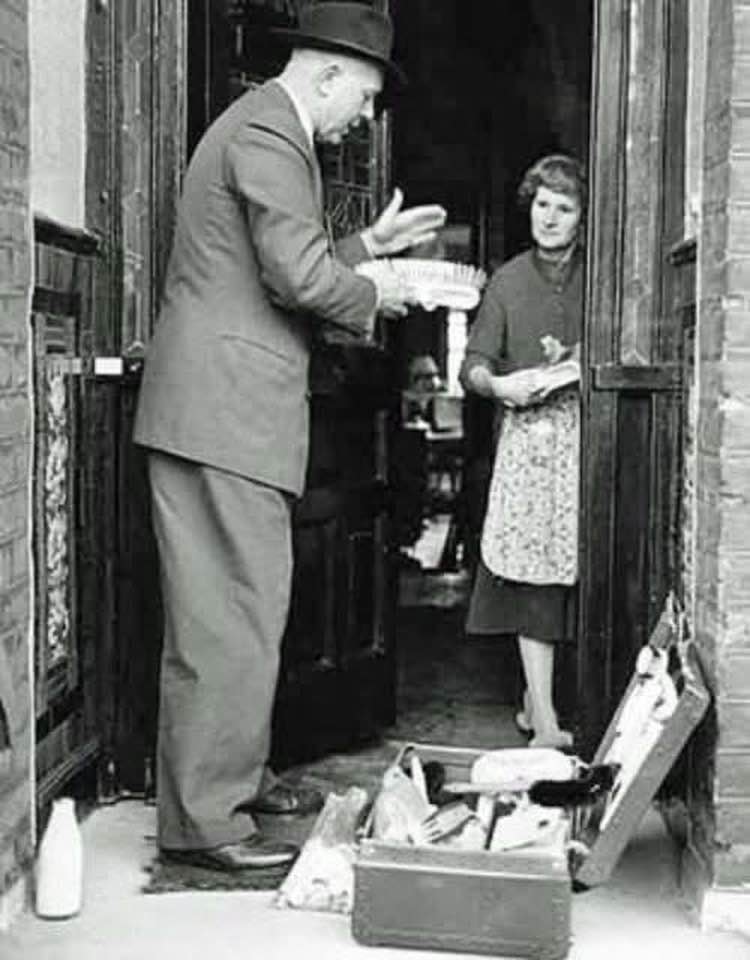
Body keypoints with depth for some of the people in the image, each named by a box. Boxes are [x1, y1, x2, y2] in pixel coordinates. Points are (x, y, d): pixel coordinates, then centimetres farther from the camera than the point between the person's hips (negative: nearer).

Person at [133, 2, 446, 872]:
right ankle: (201, 821, -2)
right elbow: (299, 277, -20)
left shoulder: (264, 127, 23)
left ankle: (237, 774, 27)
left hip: (227, 408, 11)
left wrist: (369, 244, 23)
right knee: (228, 616, -8)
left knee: (249, 604, 16)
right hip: (223, 409, -11)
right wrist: (372, 294, -3)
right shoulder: (269, 133, -11)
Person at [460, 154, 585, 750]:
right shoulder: (509, 280, 14)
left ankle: (537, 698, 14)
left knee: (577, 566, -3)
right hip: (528, 432, 0)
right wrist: (498, 384, -12)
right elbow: (473, 365, 9)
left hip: (587, 432, 0)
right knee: (532, 571, -8)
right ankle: (545, 721, -5)